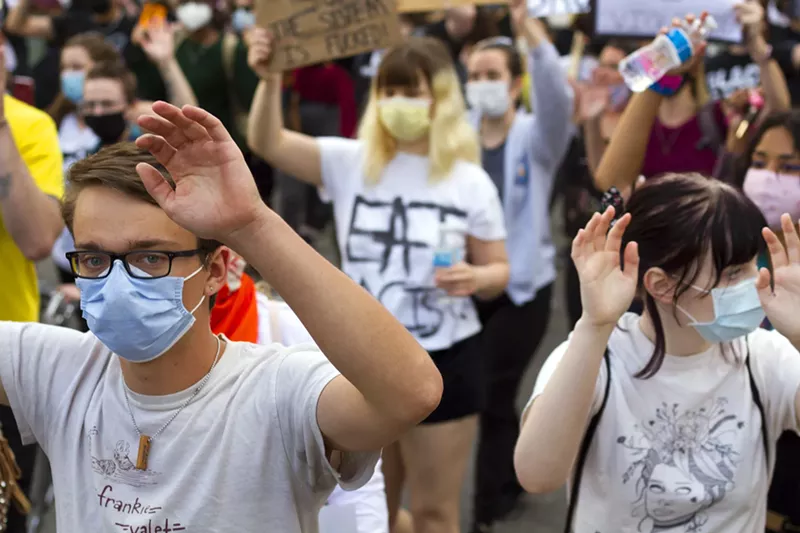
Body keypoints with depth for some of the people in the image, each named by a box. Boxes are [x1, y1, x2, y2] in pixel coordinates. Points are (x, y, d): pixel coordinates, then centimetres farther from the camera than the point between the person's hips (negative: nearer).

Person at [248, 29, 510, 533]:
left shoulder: (471, 181, -6)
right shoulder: (351, 163, -2)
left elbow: (499, 271, 0)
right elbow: (267, 142, -13)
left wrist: (476, 278, -23)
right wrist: (270, 80, -30)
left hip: (445, 360, -2)